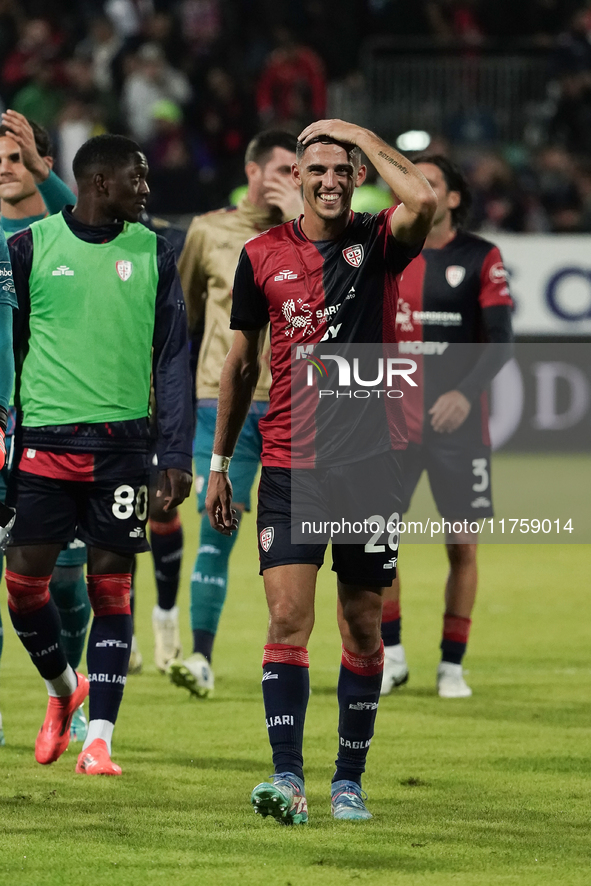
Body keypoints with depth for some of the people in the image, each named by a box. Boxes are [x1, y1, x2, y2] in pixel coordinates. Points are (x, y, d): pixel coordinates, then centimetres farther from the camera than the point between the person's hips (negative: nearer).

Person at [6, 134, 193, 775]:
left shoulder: (152, 253, 8)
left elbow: (173, 359, 8)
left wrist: (176, 454, 1)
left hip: (122, 443, 1)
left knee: (111, 588, -2)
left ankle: (98, 739, 2)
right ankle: (62, 687, 24)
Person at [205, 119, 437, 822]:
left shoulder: (378, 242, 0)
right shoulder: (262, 255, 5)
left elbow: (423, 200, -25)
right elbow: (241, 362, 15)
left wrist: (359, 134, -12)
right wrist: (219, 463, 16)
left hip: (368, 462, 0)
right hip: (289, 465, 1)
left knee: (362, 628, 6)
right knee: (287, 618, -11)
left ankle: (349, 781, 17)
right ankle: (287, 778, -16)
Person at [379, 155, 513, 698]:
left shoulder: (482, 258, -3)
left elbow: (500, 341, -9)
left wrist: (466, 393, -23)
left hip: (458, 422, -2)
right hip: (394, 420, 2)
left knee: (463, 546, 1)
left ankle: (452, 666, 12)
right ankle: (391, 655, 8)